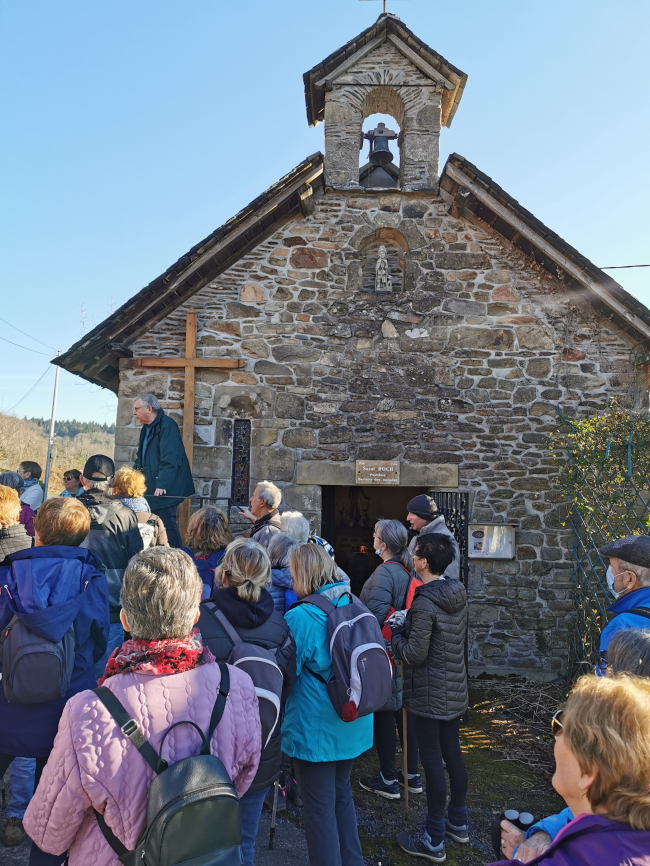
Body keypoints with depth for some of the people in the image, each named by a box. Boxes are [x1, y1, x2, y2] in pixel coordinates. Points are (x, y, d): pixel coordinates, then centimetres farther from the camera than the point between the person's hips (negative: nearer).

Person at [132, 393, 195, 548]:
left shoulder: (167, 425, -14)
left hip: (166, 489, -9)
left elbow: (170, 460, -23)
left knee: (167, 523, -9)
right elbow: (140, 458, 27)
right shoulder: (147, 428, 15)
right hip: (151, 488, 9)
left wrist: (162, 485, -30)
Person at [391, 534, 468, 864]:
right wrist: (408, 628, 9)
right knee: (453, 753, 19)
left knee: (432, 761, 3)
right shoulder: (458, 594, 1)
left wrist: (396, 634, -4)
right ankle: (458, 822, 36)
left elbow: (415, 654, -22)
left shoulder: (424, 603, -24)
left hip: (429, 695, -8)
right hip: (455, 689, 8)